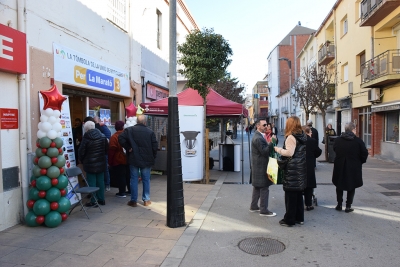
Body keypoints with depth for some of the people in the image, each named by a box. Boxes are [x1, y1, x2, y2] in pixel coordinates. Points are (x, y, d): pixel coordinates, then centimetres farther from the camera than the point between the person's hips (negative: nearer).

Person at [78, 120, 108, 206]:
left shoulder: (86, 138, -12)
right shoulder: (102, 136, 1)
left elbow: (81, 152, -7)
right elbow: (106, 149, 7)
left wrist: (82, 161, 11)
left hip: (90, 164, -4)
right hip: (101, 163, 5)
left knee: (92, 183, 3)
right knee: (100, 181, 12)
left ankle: (93, 201, 7)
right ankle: (101, 199, 18)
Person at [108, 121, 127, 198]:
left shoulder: (114, 137, -11)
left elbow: (111, 150, -12)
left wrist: (110, 162, -3)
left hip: (118, 161, -5)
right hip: (127, 160, 5)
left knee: (120, 176, 3)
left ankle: (122, 193, 7)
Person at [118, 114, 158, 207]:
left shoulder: (129, 130, -2)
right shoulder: (150, 132, -3)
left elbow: (121, 138, -13)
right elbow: (155, 146, -4)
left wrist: (128, 148, -4)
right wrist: (153, 157, 8)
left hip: (133, 159, 0)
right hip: (147, 160, 0)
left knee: (134, 179, 7)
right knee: (146, 179, 10)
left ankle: (133, 200, 11)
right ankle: (146, 200, 16)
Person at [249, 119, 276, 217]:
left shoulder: (259, 136, 13)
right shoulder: (258, 138, -20)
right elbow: (265, 152, -24)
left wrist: (271, 144, 3)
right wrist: (272, 142, -25)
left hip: (258, 166, 11)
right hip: (261, 166, -11)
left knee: (257, 187, 17)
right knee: (264, 188, -3)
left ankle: (254, 206, 28)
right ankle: (263, 210, 5)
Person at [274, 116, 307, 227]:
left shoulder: (291, 137, -15)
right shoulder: (303, 136, 10)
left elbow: (289, 152, -21)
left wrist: (278, 149, -8)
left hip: (292, 169, -8)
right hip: (301, 168, 9)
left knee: (290, 195, 0)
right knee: (299, 193, 16)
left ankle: (289, 220, 8)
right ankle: (299, 218, 26)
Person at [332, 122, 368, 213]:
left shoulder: (337, 140, -4)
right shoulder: (358, 141, -10)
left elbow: (334, 151, 5)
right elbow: (364, 154, -7)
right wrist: (360, 162, 9)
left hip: (340, 167, 2)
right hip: (354, 168, -2)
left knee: (339, 186, 16)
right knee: (351, 187, 11)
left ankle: (339, 204, 20)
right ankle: (348, 206, 13)